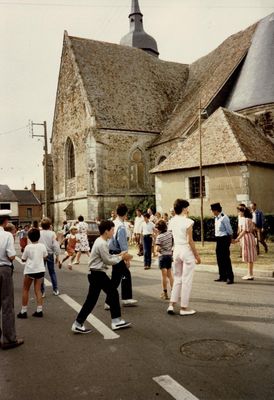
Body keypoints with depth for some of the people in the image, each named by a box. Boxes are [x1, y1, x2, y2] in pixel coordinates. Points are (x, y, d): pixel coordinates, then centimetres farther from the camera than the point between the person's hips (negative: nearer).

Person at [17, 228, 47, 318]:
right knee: (38, 290, 11)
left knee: (25, 290, 10)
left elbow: (23, 259, -4)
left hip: (30, 271, -3)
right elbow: (45, 257, 10)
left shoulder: (28, 247, -12)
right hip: (40, 270, 3)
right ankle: (39, 310, 8)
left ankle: (23, 311, 13)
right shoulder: (42, 246, -3)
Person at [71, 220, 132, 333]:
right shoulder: (102, 244, -21)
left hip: (100, 274, 11)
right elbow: (108, 261, -17)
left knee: (113, 293, 13)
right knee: (91, 299, -2)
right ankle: (78, 324, 9)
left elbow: (107, 257, 16)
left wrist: (119, 255, 6)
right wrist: (121, 258, -7)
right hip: (97, 274, -11)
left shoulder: (100, 242, 10)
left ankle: (116, 321, 21)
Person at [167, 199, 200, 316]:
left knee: (177, 278, 17)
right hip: (186, 250, -6)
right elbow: (190, 241, -14)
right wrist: (197, 255, -4)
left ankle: (171, 305, 14)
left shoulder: (172, 221, 5)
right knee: (186, 280, 4)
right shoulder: (188, 222, -13)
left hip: (176, 250, 6)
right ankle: (184, 307, 10)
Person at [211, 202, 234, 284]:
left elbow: (229, 230, -12)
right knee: (219, 259, 13)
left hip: (224, 239, -9)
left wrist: (229, 240, -4)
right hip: (218, 239, 9)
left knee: (226, 258, -6)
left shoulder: (224, 218, -16)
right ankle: (222, 276, 23)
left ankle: (230, 277, 1)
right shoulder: (216, 218, 10)